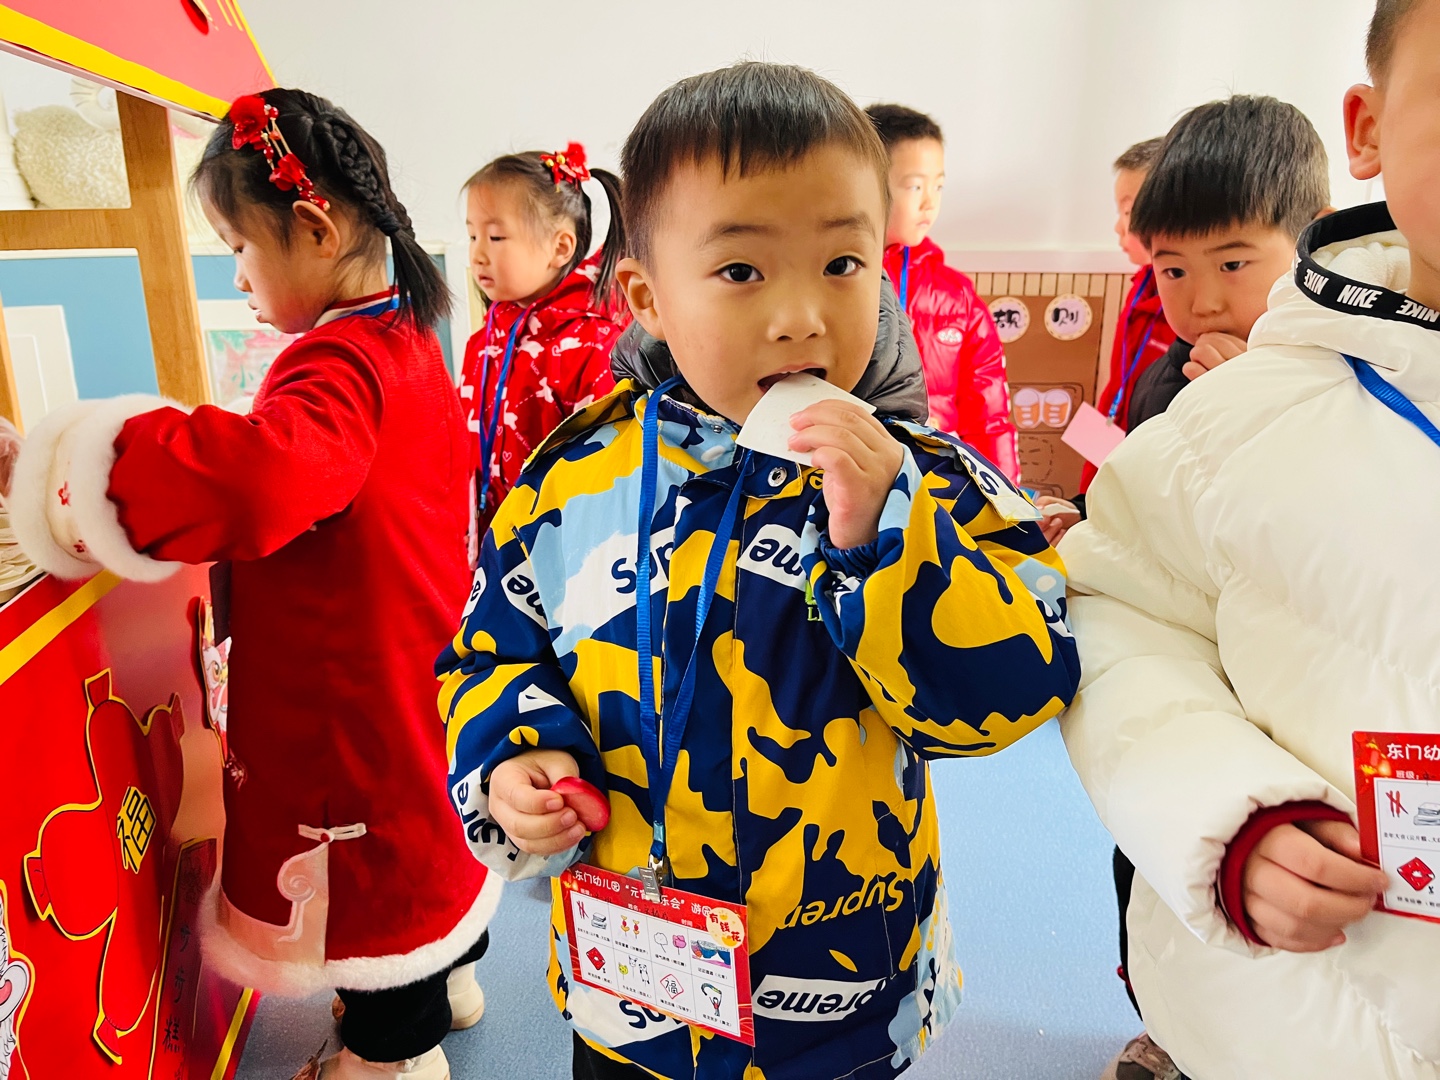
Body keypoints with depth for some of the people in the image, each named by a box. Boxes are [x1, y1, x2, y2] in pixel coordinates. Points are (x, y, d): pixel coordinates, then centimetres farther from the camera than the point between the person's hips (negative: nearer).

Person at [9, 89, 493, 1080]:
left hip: (346, 680, -9)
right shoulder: (407, 340, 5)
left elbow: (266, 478, -44)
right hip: (413, 661, 9)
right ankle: (446, 976, 45)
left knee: (368, 846, 9)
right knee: (410, 814, 24)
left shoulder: (338, 364, -25)